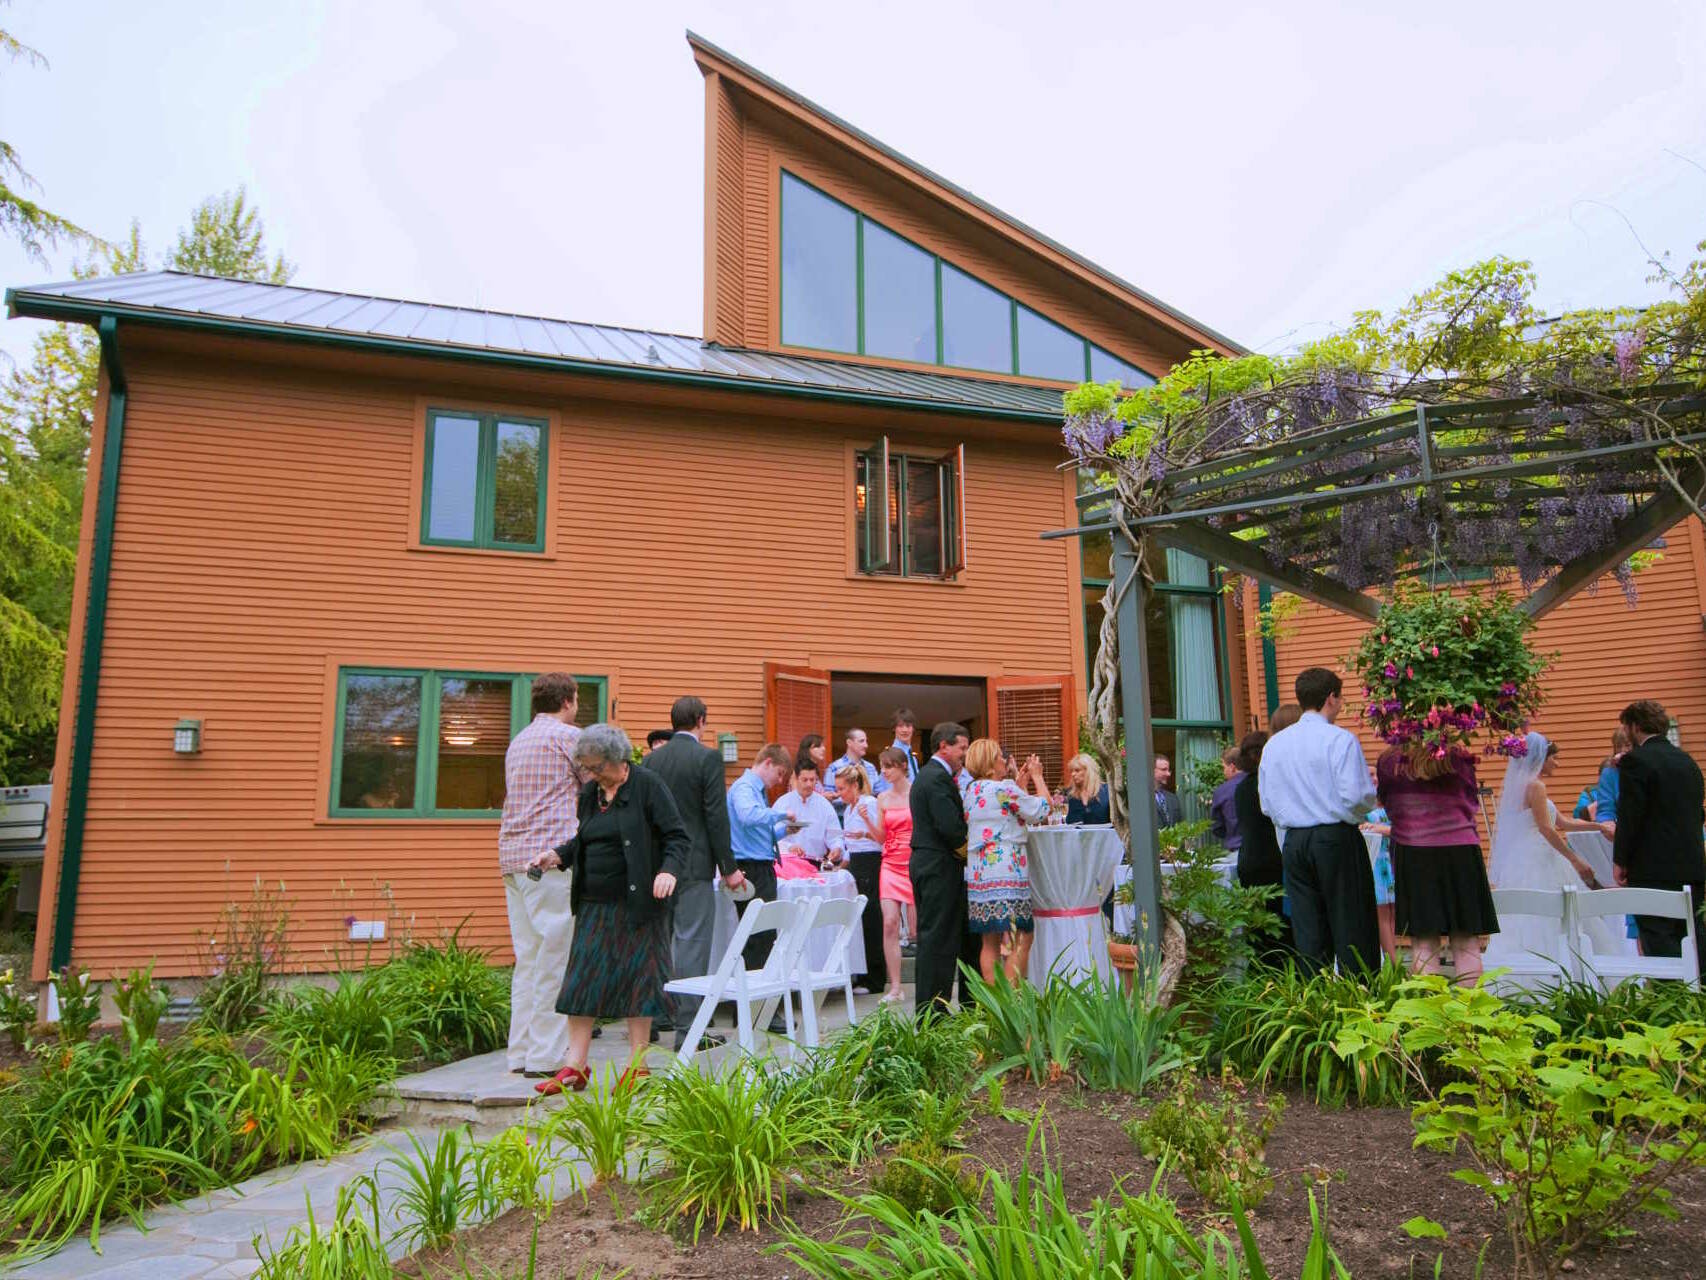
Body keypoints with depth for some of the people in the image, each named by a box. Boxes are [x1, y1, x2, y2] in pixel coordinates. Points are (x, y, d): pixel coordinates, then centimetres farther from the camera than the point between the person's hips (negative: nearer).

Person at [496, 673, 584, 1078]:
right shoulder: (569, 737, -5)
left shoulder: (518, 742, 21)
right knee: (554, 957, -4)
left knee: (528, 959, 12)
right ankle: (545, 1056, -2)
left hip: (513, 859, 9)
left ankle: (521, 1054, 15)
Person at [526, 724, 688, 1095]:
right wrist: (558, 855, 5)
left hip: (637, 903, -6)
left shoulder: (647, 786, -8)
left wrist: (669, 870, -26)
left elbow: (677, 837, -10)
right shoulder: (590, 793, 11)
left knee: (637, 977, 1)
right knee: (582, 978, 3)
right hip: (594, 903, 6)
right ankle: (575, 1067, 12)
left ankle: (637, 1065, 12)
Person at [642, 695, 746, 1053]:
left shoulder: (651, 760, 7)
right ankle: (689, 1029, 0)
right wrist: (729, 868, -6)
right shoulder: (707, 758, -10)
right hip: (693, 866, -6)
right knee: (693, 944, -2)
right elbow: (717, 817, -12)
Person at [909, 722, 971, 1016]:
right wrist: (968, 850, -7)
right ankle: (933, 1012, -1)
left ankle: (929, 1011, 20)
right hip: (940, 866, -11)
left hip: (926, 863, 11)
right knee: (938, 939, -6)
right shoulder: (938, 778, -15)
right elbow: (950, 826, -22)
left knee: (930, 936, 13)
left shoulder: (926, 775, 18)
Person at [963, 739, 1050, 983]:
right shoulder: (1004, 789, -11)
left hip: (978, 873, 8)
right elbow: (1042, 808, -2)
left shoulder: (972, 790, 13)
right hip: (1007, 874, -8)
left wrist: (1021, 781, 25)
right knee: (1020, 940, -2)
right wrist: (1037, 776, 11)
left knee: (989, 943, 10)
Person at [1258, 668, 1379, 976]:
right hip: (1337, 838, -5)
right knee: (1352, 928, 2)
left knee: (1308, 932, 9)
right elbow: (1356, 797, -15)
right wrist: (1373, 796, 6)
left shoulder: (1274, 744, 8)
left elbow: (1267, 804, 10)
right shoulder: (1340, 739, -9)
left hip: (1294, 842, 5)